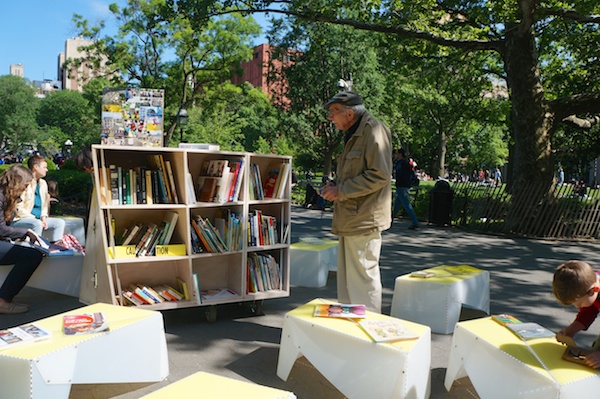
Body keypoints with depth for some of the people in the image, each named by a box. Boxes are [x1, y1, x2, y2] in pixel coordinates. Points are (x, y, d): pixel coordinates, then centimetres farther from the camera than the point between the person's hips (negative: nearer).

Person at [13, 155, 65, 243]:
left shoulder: (43, 183, 15)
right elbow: (18, 209, -15)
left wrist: (43, 218, 2)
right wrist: (34, 218, -18)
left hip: (38, 219, 8)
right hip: (21, 219, -8)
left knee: (60, 222, -7)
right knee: (37, 224, -35)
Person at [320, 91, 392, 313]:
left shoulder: (374, 131, -12)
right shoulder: (353, 134, 19)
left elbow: (379, 175, -21)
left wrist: (341, 190, -18)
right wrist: (334, 185, 8)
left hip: (364, 218, -10)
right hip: (349, 220, 10)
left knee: (363, 275, -3)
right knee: (346, 276, 17)